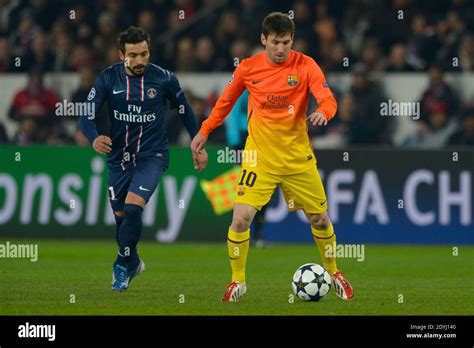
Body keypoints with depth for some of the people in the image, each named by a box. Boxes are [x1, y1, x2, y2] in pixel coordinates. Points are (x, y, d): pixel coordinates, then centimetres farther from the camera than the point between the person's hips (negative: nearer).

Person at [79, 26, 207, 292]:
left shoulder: (164, 79, -9)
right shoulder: (108, 78, -7)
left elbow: (185, 110, 6)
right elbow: (86, 113, -10)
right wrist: (94, 138, -31)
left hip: (152, 156, -3)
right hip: (119, 157, 3)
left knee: (132, 208, -22)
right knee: (121, 215, 11)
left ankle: (123, 265, -2)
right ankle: (134, 263, 39)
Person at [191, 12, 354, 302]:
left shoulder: (305, 66, -8)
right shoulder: (248, 68, -3)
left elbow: (328, 99, -16)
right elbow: (226, 101, 12)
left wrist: (322, 113, -38)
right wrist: (205, 131, 13)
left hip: (298, 157, 0)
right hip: (260, 156, 0)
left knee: (319, 218, 8)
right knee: (241, 218, -13)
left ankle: (334, 274, 33)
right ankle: (238, 281, 5)